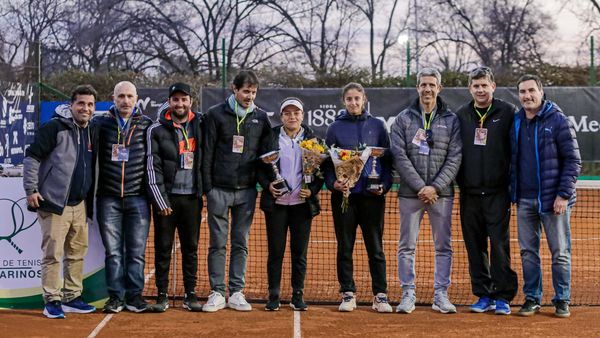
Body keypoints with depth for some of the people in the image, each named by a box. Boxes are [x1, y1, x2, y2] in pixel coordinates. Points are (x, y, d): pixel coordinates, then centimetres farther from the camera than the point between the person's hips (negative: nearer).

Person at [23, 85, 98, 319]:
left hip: (80, 205, 7)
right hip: (55, 203, -7)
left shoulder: (93, 133, 14)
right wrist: (31, 189, -13)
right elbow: (32, 157, -8)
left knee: (77, 253, 11)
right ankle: (52, 301, 2)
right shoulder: (55, 128, -6)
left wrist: (92, 200, 17)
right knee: (53, 253, -5)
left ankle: (72, 297, 21)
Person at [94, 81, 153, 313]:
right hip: (108, 198, 0)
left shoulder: (146, 125, 5)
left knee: (137, 250, 3)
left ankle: (134, 295, 12)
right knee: (113, 250, 4)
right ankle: (115, 296, 12)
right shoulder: (101, 122, 7)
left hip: (137, 198, 0)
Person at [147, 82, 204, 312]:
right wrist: (160, 200, -10)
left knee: (191, 247, 7)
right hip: (166, 196, -2)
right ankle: (162, 295, 10)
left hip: (192, 197, 2)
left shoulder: (199, 126, 8)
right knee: (163, 247, 2)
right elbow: (153, 167, -5)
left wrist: (203, 190, 3)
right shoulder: (157, 130, -1)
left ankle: (191, 294, 14)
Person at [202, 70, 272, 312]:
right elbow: (207, 153, 0)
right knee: (218, 244, 1)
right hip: (219, 190, -2)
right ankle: (217, 293, 7)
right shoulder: (216, 114, 1)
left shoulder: (261, 117, 7)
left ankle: (237, 293, 12)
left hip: (247, 191, 2)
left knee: (241, 244, 6)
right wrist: (207, 188, -4)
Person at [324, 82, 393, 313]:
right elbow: (327, 161, 7)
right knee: (345, 248, 5)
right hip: (344, 195, 0)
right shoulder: (335, 128, 7)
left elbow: (387, 159, 8)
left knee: (376, 247, 2)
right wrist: (333, 183, -10)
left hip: (372, 196, 0)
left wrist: (385, 185, -6)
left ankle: (380, 295, 7)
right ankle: (348, 294, 13)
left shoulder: (377, 126, 8)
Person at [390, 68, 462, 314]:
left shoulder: (451, 120, 5)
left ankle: (441, 295, 12)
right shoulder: (404, 119, 4)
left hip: (441, 193, 0)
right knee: (407, 246, 3)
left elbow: (454, 159, -1)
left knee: (443, 246, 4)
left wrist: (435, 187, -12)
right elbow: (399, 157, -4)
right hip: (410, 192, 0)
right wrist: (420, 186, -12)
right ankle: (408, 294, 11)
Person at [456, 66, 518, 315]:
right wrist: (458, 181, 7)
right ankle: (483, 295, 15)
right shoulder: (460, 115, 11)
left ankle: (502, 297, 3)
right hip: (469, 193, 4)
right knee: (475, 246, 6)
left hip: (498, 192, -3)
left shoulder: (508, 113, 2)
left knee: (500, 244, -5)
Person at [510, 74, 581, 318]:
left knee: (560, 252, 2)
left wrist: (564, 194, -14)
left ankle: (562, 301, 12)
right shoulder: (515, 123, 10)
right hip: (524, 200, 5)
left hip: (553, 199, -5)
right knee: (528, 252, 8)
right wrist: (512, 192, 10)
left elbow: (573, 160, -7)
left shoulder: (558, 121, -6)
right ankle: (532, 299, 18)